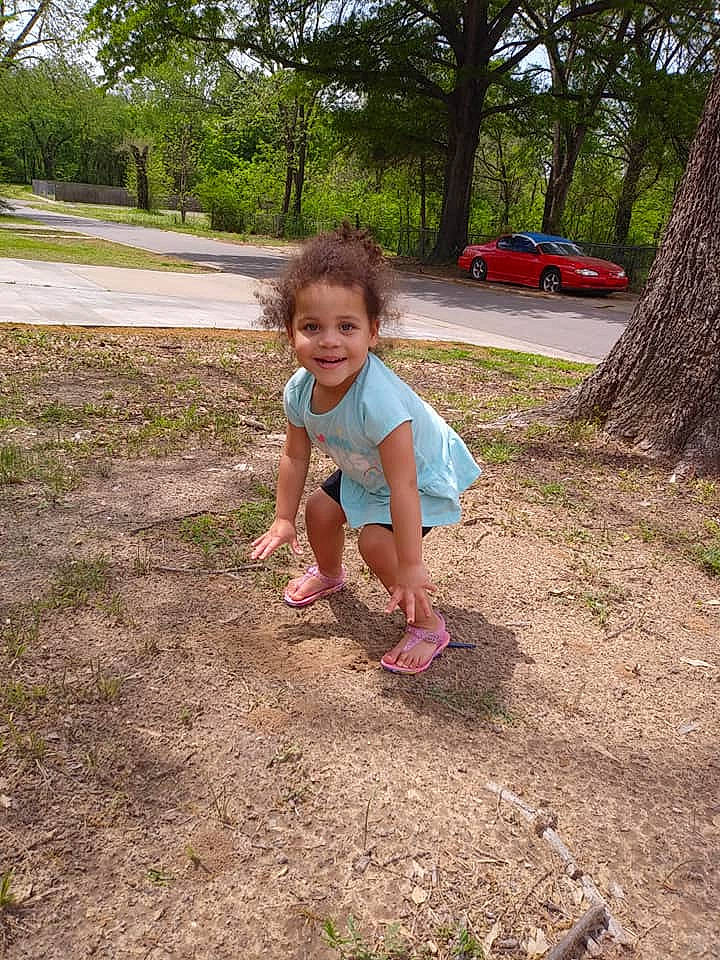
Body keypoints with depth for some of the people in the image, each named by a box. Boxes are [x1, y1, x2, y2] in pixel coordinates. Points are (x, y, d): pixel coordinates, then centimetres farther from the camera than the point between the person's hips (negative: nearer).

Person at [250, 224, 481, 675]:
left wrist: (409, 567, -35)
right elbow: (295, 455, -3)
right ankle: (330, 574, 44)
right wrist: (283, 519, 3)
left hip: (426, 474, -7)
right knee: (321, 509, 10)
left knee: (377, 539, -22)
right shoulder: (300, 389, -21)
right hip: (365, 471, 7)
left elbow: (402, 486, -40)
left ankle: (428, 626, 0)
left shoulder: (377, 398, -44)